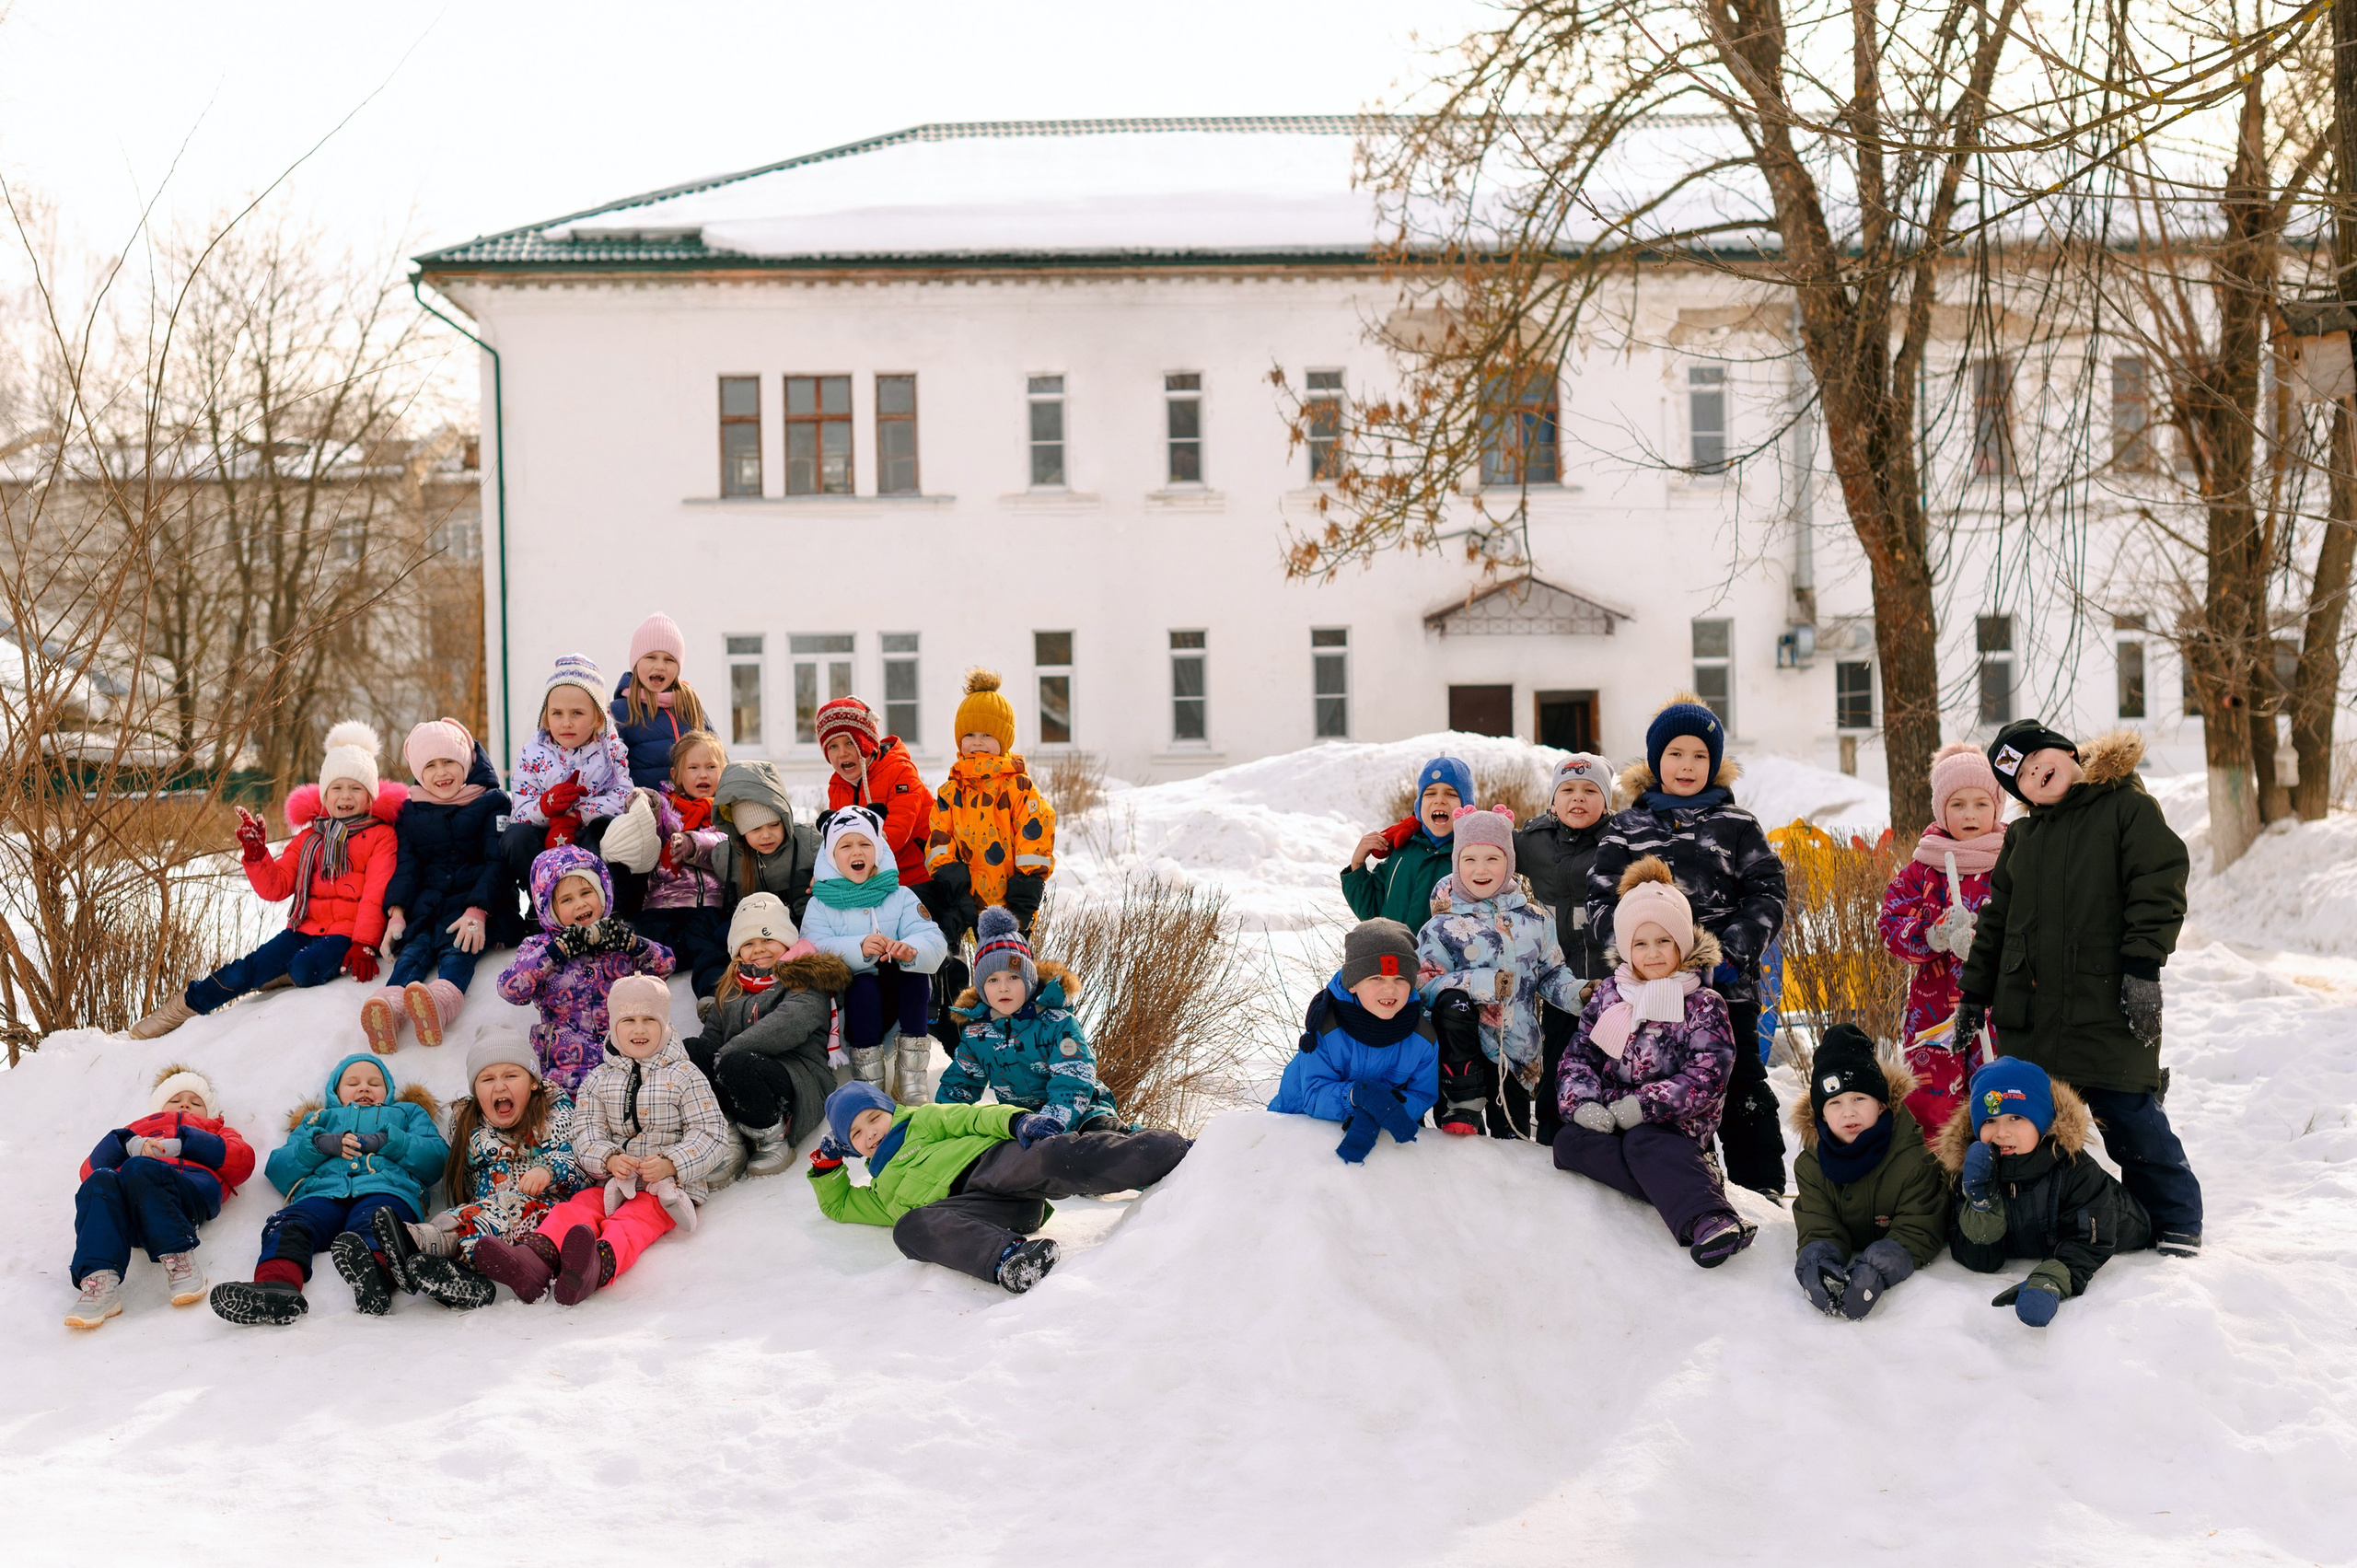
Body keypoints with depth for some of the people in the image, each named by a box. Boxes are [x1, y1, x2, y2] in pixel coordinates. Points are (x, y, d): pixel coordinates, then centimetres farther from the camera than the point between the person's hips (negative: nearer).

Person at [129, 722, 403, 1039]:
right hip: (306, 926, 5)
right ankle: (188, 1004, 7)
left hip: (347, 932, -5)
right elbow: (276, 887, 10)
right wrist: (256, 856, -7)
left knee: (305, 969, -33)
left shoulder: (380, 835, 1)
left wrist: (363, 945, -19)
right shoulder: (309, 838, 16)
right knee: (247, 971, -13)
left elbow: (376, 894, -9)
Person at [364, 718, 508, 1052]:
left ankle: (441, 1000, -66)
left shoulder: (491, 801, 9)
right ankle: (390, 1003, -59)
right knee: (414, 946, -28)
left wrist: (477, 911, -18)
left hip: (475, 899, -3)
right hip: (427, 898, 3)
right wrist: (397, 912, -9)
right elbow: (406, 864, 11)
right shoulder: (410, 811, 20)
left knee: (457, 948, -33)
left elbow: (497, 861, -2)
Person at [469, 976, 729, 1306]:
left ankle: (600, 1267, -68)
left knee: (633, 1220, -34)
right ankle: (536, 1258, -57)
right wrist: (609, 1160, -19)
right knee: (575, 1208, -26)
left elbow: (712, 1133, -3)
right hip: (612, 1182, 4)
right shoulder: (598, 1081, 14)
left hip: (669, 1187, -4)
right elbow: (587, 1132, 4)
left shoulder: (685, 1076, 4)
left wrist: (671, 1164, -20)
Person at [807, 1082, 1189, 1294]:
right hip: (968, 1208, 2)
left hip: (993, 1164, -2)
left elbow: (974, 1117, 13)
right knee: (910, 1229, -33)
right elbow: (837, 1205, 53)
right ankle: (1007, 1257, -61)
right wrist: (826, 1165, 37)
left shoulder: (921, 1123, 29)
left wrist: (1017, 1120, -7)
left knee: (1052, 1155, -35)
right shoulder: (880, 1192, 40)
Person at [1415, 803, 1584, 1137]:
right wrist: (1482, 984, -24)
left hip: (1516, 1047, 3)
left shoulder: (1533, 917, 5)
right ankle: (1463, 1107, -24)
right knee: (1452, 1002, -34)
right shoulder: (1444, 924, -5)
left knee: (1513, 1137, 2)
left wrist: (1576, 993, -8)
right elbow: (1424, 983, -11)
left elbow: (1550, 972, 14)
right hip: (1465, 1037, -2)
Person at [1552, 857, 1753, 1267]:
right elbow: (1579, 1053, 10)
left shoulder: (1704, 1005, 1)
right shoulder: (1609, 995, 14)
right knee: (1568, 1141, -26)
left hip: (1672, 1125, -4)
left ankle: (1709, 1220, -56)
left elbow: (1706, 1077, -10)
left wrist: (1642, 1106, -20)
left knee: (1644, 1143, -37)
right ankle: (1686, 1181, -35)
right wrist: (1582, 1103, -11)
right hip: (1605, 1119, 5)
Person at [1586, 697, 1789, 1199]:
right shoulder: (1626, 828, 9)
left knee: (1740, 1085, 0)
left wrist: (1732, 953, -11)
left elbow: (1767, 895, 2)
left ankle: (1763, 1190, 8)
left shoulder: (1737, 826, 7)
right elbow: (1600, 902, 4)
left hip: (1727, 984, -1)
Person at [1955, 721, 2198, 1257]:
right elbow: (1994, 922, 22)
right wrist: (1973, 996, 19)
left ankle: (2175, 1225, 10)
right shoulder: (2021, 839, 18)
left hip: (2110, 1010, -5)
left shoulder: (2128, 808, 1)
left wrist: (2142, 967, -16)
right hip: (2031, 1020, 6)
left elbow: (2158, 889, -8)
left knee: (2130, 1118, -5)